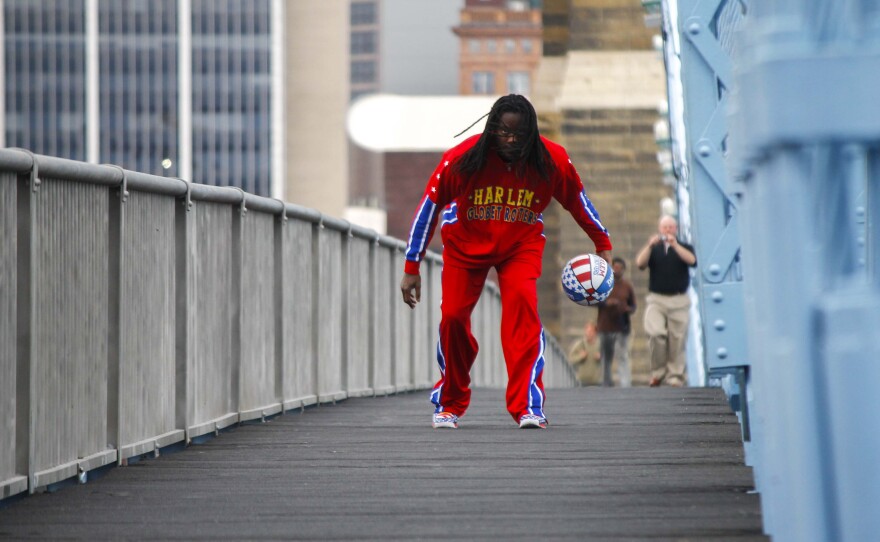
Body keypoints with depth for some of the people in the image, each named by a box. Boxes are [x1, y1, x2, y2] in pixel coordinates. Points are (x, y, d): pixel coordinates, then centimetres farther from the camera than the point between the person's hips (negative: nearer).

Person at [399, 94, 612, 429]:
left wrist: (603, 245, 8)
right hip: (465, 242, 0)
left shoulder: (552, 160, -21)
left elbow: (577, 200, -1)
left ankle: (528, 407, -23)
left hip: (522, 243, 0)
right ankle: (449, 404, 17)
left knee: (523, 305, -23)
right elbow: (430, 204, -15)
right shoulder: (462, 159, -25)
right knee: (453, 315, -6)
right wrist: (412, 267, -13)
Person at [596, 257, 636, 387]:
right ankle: (606, 382, 18)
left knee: (623, 356, -11)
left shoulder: (627, 286, 6)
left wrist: (627, 309, -15)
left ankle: (625, 384, -17)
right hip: (605, 327, 1)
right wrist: (605, 303, -17)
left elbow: (633, 306, 9)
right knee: (606, 356, 8)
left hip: (622, 327, -1)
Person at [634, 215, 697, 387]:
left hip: (679, 301, 0)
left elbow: (692, 260, -11)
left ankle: (675, 377, 1)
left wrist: (675, 245, -20)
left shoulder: (684, 247, 11)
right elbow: (640, 263, -5)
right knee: (655, 334, -19)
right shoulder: (653, 249, 14)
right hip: (656, 299, 0)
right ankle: (657, 372, -5)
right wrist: (650, 246, -19)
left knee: (677, 340, -4)